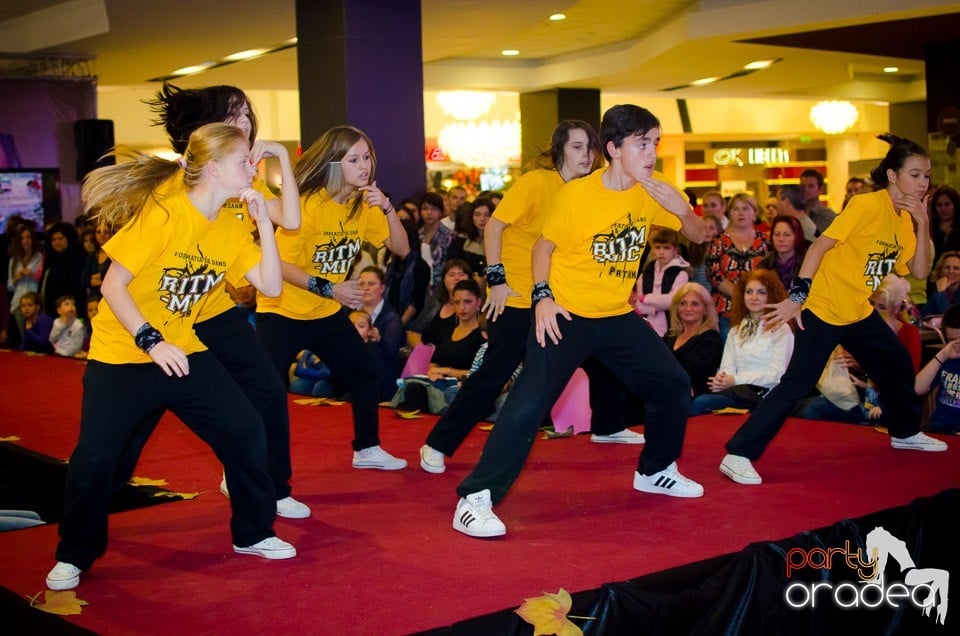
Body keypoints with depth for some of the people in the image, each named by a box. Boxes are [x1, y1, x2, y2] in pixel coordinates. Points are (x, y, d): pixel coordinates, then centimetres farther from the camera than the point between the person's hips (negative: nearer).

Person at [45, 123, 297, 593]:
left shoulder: (231, 227, 0)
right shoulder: (161, 214, -20)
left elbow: (270, 285, -5)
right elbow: (113, 286, -19)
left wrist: (263, 222, -11)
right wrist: (151, 342, -29)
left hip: (183, 351, 6)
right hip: (121, 355, -6)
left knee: (246, 432, -2)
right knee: (94, 458, -11)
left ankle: (253, 533, 18)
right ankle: (74, 556, 14)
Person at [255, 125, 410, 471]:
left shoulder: (364, 203, -1)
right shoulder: (307, 203, -22)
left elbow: (401, 249, -4)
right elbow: (280, 265, -23)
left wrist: (387, 208, -18)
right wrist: (328, 288, -30)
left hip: (328, 314, 7)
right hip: (282, 312, -7)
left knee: (367, 376, 9)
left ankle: (367, 449, 28)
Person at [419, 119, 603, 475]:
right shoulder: (536, 182, -14)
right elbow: (494, 225, -16)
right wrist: (496, 278, -20)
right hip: (515, 298, -7)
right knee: (494, 374, -7)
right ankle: (437, 445, 4)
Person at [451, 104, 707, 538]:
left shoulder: (651, 193, -2)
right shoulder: (576, 194, -16)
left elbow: (697, 236, 6)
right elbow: (545, 245, -5)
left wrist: (683, 210, -17)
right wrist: (543, 297, -19)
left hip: (618, 317, 6)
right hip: (567, 316, -6)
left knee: (673, 385, 11)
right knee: (529, 403, -18)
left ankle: (655, 471, 35)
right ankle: (475, 499, -15)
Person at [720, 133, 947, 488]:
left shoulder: (904, 217, 8)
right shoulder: (867, 205, -18)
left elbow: (919, 272, 5)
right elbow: (820, 245, -22)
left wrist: (923, 223, -5)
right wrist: (797, 295, -30)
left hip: (860, 313, 9)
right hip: (822, 311, -9)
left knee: (898, 366, 20)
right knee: (796, 386, -16)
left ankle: (905, 433, 45)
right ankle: (737, 455, -17)